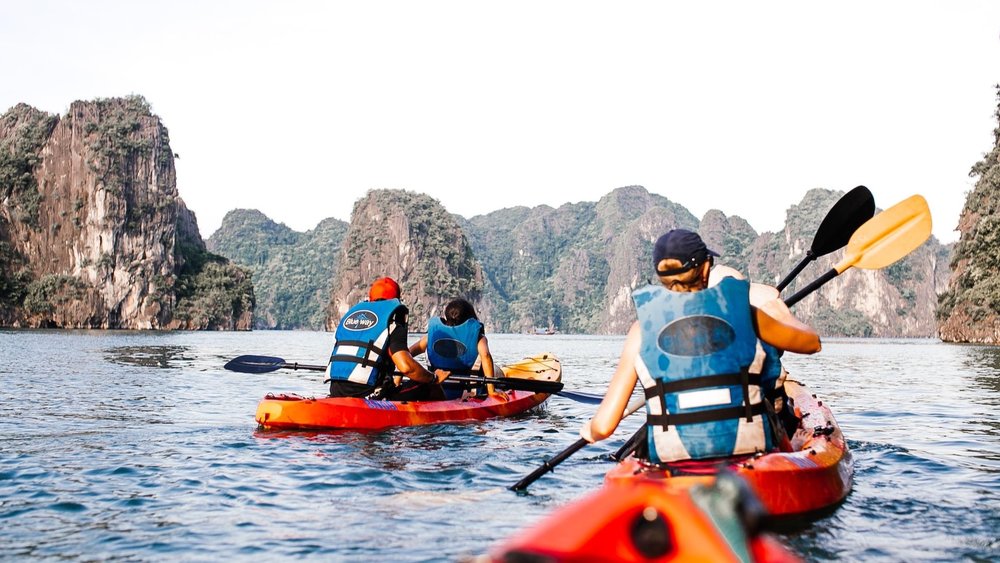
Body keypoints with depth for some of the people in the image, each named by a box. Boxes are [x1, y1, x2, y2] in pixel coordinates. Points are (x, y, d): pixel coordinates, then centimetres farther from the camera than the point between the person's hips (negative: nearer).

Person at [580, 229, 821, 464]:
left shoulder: (643, 326, 1)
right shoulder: (739, 308, 4)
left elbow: (603, 427, -1)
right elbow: (812, 343, 21)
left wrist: (590, 431, 23)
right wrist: (782, 314, 42)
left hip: (671, 457, 0)